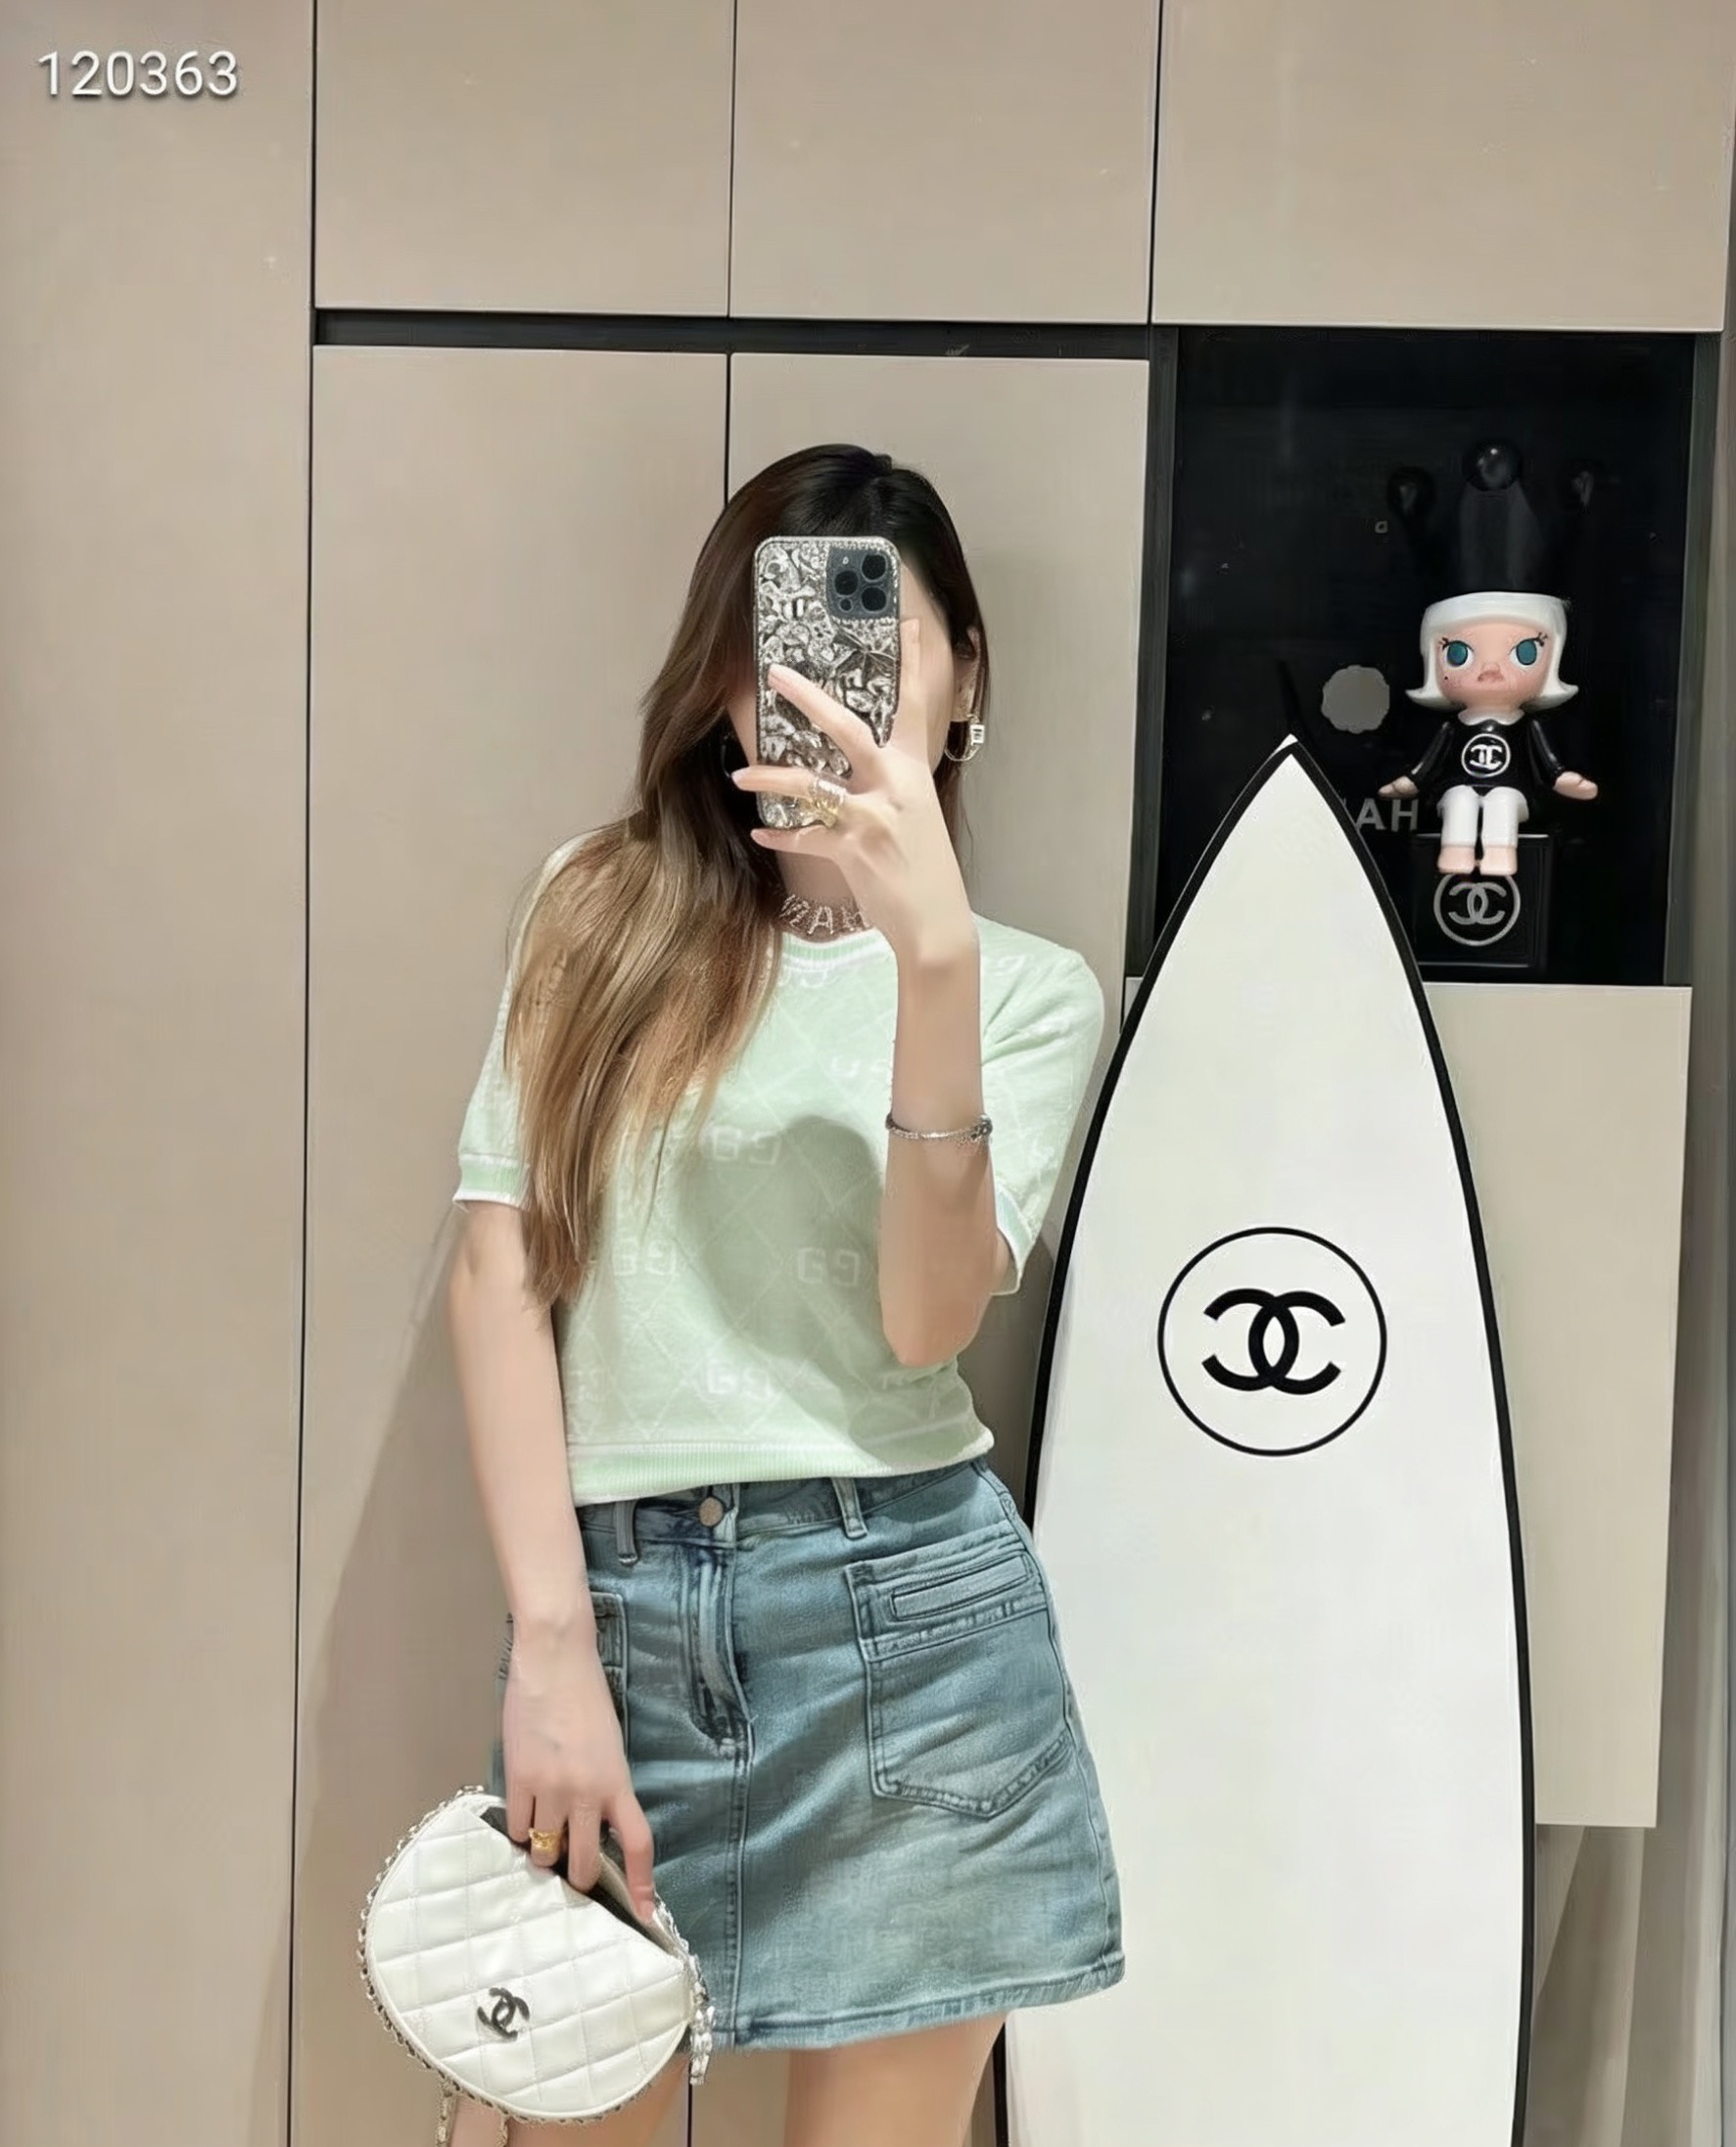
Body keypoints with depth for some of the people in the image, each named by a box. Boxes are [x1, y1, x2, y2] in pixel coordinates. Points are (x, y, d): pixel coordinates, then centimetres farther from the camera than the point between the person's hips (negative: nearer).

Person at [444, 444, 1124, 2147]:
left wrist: (932, 951, -21)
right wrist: (551, 1644, -9)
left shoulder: (1031, 986, 4)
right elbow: (500, 1268, -1)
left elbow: (927, 1320, -11)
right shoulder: (602, 909, 7)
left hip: (908, 1623, 0)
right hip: (611, 1602, 1)